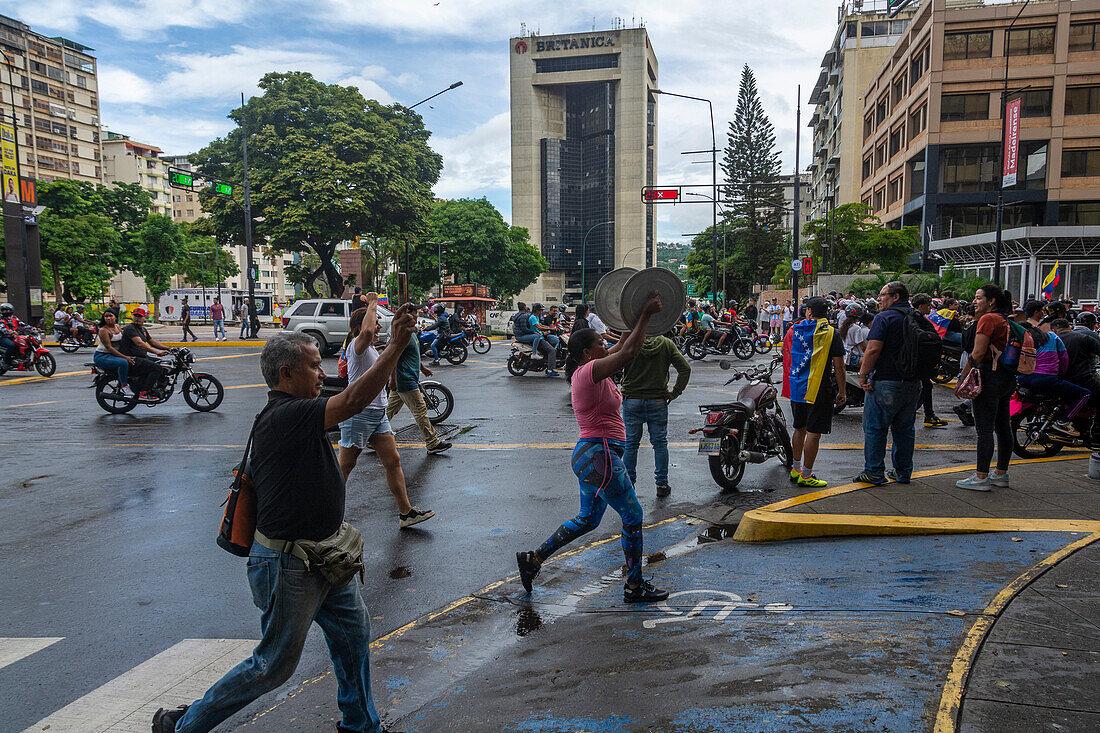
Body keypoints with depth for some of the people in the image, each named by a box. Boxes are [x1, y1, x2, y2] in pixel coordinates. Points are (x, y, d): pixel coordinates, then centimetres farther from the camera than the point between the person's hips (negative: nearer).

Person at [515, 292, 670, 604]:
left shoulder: (587, 371, 12)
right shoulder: (590, 371, -16)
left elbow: (622, 348, 25)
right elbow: (628, 352, -23)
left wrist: (639, 318, 22)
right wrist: (646, 315, -16)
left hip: (592, 457, 10)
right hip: (599, 456, -10)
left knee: (588, 520, 20)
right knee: (632, 517, 3)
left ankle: (533, 558, 23)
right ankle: (635, 587, 15)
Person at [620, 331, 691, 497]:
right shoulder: (667, 344, -3)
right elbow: (685, 369, -6)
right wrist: (675, 393, 0)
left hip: (632, 400, -1)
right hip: (658, 401, 1)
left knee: (630, 443, 8)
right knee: (660, 443, 9)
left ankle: (628, 483, 16)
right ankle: (662, 484, 13)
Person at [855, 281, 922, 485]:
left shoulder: (884, 318, -12)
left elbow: (873, 349, -20)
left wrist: (863, 376, -14)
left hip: (885, 383, -7)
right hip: (913, 383, 7)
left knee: (875, 428, 2)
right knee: (904, 429, 14)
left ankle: (874, 472, 5)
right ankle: (903, 472, 21)